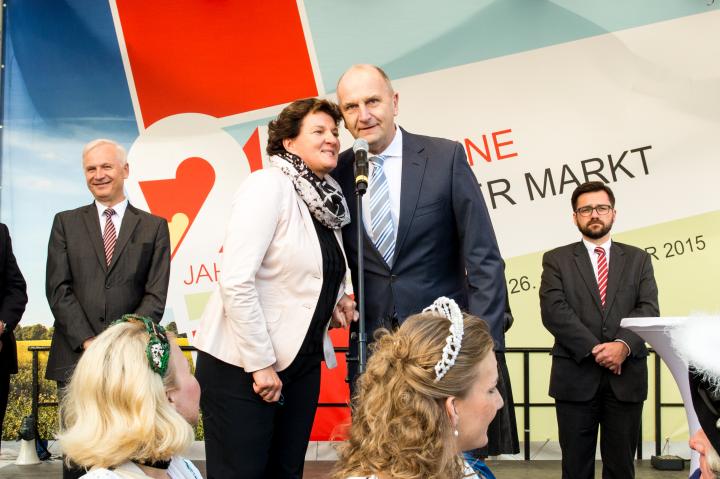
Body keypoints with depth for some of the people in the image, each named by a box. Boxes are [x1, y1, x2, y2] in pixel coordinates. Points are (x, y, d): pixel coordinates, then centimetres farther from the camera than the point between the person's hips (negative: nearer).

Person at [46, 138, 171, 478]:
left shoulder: (153, 227, 9)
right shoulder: (66, 223, 12)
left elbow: (155, 295, 1)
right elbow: (58, 289, 2)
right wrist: (88, 342, -9)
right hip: (75, 357, 1)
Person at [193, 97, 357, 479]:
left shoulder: (325, 199, 7)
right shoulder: (268, 186, -14)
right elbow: (235, 280, -21)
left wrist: (335, 300, 1)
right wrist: (260, 363, -20)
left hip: (301, 360, 7)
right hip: (242, 362, -7)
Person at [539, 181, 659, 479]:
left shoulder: (638, 259, 11)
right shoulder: (556, 260, 6)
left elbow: (648, 310, -1)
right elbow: (553, 311, -7)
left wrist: (623, 345, -19)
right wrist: (594, 350, -16)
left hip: (626, 378, 1)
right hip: (576, 376, -1)